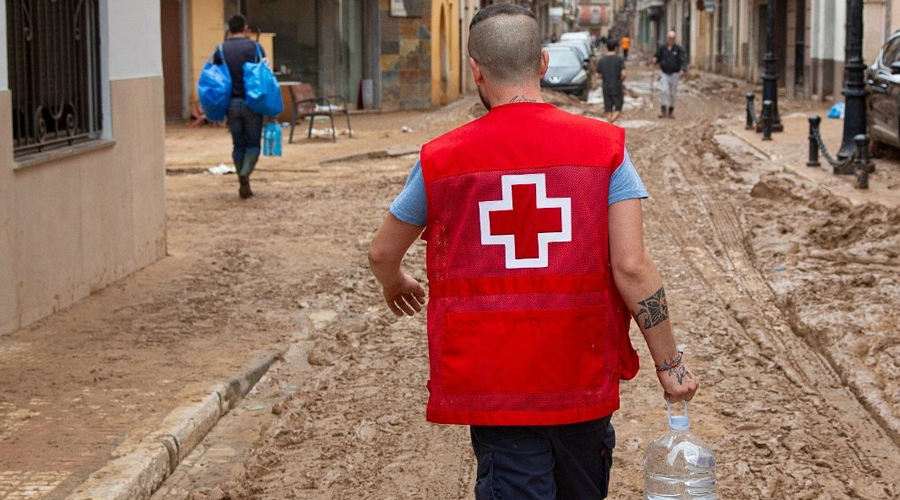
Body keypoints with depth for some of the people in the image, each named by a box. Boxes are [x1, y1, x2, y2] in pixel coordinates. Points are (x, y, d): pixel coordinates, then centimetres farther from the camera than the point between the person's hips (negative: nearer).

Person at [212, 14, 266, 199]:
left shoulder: (220, 51, 5)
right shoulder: (255, 48, -1)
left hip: (231, 103, 2)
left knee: (238, 145, 11)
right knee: (253, 143, 7)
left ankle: (244, 185, 12)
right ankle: (245, 173, -17)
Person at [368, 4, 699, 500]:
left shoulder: (441, 159, -2)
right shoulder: (604, 147, -5)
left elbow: (382, 253, 11)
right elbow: (632, 267, -11)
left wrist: (395, 285, 35)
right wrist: (669, 363, -2)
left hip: (489, 380, -1)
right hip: (583, 379, 1)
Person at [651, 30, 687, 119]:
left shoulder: (679, 49, -3)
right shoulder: (662, 48, 3)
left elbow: (683, 60, -11)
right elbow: (657, 57, 13)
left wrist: (682, 69, -30)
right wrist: (655, 60, -13)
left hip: (674, 74, -1)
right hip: (664, 74, 1)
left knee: (672, 93, 6)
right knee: (663, 90, -17)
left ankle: (671, 111, 20)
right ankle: (663, 110, -15)